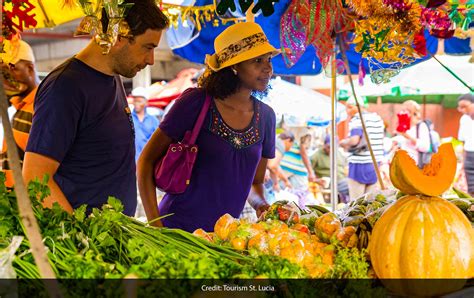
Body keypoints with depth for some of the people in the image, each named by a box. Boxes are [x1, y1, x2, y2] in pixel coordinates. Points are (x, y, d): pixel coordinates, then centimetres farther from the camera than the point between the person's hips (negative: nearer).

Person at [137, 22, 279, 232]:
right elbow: (147, 160, -7)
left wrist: (261, 204, -6)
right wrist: (155, 223, -15)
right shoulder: (196, 102, -11)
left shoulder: (265, 116, 3)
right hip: (176, 228, -4)